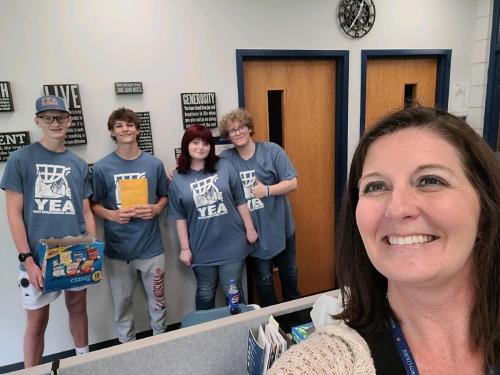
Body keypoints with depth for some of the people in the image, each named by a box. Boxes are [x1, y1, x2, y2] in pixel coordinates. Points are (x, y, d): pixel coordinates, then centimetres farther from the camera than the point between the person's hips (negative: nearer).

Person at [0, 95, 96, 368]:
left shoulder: (79, 165, 6)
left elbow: (86, 212, 8)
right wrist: (27, 260, -13)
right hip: (38, 258, -3)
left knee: (78, 308, 18)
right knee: (36, 322, 8)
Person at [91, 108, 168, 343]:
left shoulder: (154, 164, -1)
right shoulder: (102, 167, -5)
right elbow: (94, 204, 3)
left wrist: (156, 209, -11)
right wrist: (112, 215, -17)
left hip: (151, 246, 1)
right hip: (118, 249, -1)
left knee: (158, 300, 16)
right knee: (122, 303, 15)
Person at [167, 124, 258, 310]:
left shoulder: (225, 167, -4)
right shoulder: (178, 179, -3)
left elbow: (240, 201, 1)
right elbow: (180, 217, 0)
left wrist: (249, 228, 2)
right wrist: (185, 248, 0)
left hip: (231, 244, 0)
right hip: (202, 249, 1)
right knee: (205, 294, 17)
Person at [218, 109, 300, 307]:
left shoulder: (272, 150, -9)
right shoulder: (226, 158, -5)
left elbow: (292, 183, -11)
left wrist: (267, 190, -22)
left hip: (281, 227, 0)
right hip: (255, 232, 0)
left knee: (289, 273, 21)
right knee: (263, 278, 14)